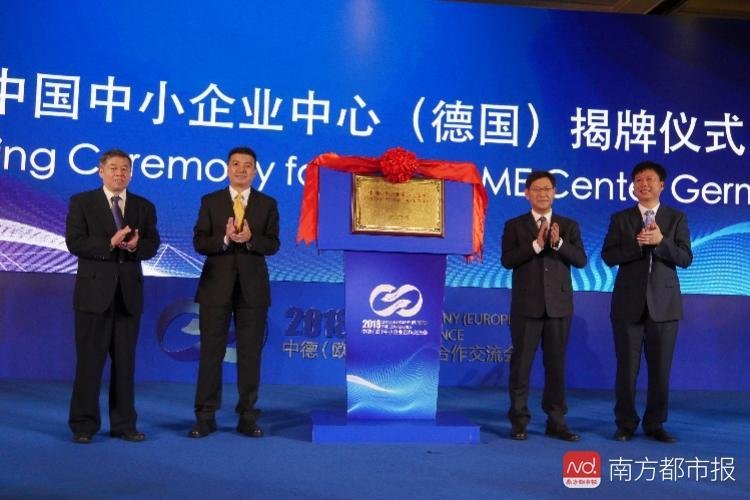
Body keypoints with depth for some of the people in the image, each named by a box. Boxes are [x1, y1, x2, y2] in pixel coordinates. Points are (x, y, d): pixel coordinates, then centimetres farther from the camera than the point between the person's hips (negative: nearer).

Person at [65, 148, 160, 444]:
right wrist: (110, 244, -21)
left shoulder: (144, 207, 11)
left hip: (129, 292, 3)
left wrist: (134, 246, -18)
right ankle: (83, 425, 10)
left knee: (125, 361, 8)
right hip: (94, 290, -3)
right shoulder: (81, 202, 3)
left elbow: (152, 245, 3)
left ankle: (123, 424, 16)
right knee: (89, 360, 1)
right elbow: (75, 243, -8)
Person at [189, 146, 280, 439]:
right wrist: (224, 239, -20)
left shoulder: (268, 204, 7)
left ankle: (247, 417, 14)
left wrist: (250, 239, -22)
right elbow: (199, 242, -2)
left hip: (252, 287, 0)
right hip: (216, 286, 0)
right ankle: (206, 417, 11)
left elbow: (273, 245, -2)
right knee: (211, 352, 3)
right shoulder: (210, 202, 7)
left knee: (250, 354, 4)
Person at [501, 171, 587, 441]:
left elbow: (580, 260, -2)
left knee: (556, 364, 7)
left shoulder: (569, 225, 10)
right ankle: (519, 421, 11)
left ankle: (556, 421, 16)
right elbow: (507, 260, -8)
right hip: (527, 305, -2)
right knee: (521, 363, 2)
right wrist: (536, 244, -17)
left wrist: (558, 243, -17)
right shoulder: (514, 225, 5)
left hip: (559, 305, 2)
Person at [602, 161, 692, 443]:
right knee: (627, 367, 4)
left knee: (660, 368, 5)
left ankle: (655, 424, 18)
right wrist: (637, 243, -18)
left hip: (664, 303, 1)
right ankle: (626, 424, 16)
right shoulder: (620, 218, 5)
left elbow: (685, 259, -3)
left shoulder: (676, 218, 6)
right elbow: (608, 256, -4)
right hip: (629, 303, 0)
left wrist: (660, 241, -19)